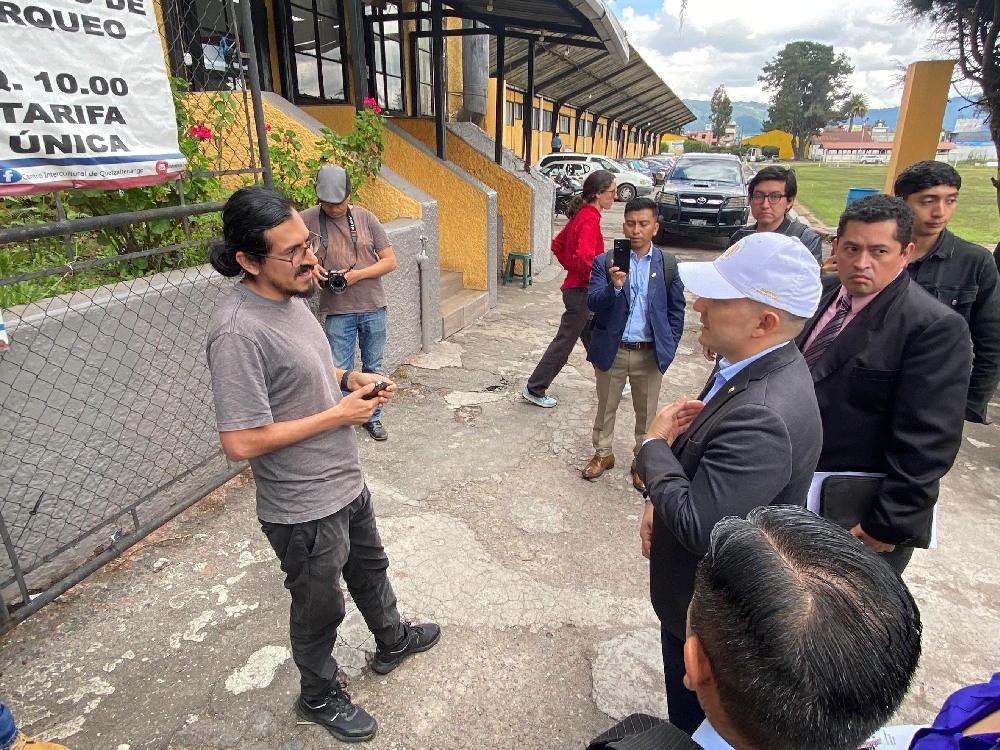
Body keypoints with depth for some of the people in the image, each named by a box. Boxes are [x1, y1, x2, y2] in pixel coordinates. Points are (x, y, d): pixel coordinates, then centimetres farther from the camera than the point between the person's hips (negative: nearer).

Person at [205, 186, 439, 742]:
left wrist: (353, 378, -4)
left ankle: (392, 642, 57)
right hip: (305, 509, -8)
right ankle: (320, 696, 46)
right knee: (320, 608, 17)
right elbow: (242, 442, -30)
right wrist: (339, 414, -23)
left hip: (347, 483, 8)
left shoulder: (290, 296, -2)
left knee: (370, 567, 29)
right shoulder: (239, 331, -29)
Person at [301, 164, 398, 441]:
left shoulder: (365, 218, -1)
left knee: (373, 368, 14)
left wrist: (358, 274, -15)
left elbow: (390, 261, -1)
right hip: (338, 311, -1)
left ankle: (372, 417, 31)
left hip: (373, 307, 2)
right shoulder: (307, 219, -4)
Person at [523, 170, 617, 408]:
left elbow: (557, 245, 18)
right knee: (564, 343, 1)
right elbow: (585, 257, -33)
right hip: (582, 290, -10)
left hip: (577, 287, 10)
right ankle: (534, 390, 11)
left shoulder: (581, 215, 10)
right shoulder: (590, 219, -19)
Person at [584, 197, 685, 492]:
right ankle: (603, 453, 37)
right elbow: (592, 303, -13)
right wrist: (614, 286, -31)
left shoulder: (669, 264, -1)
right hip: (612, 351, 0)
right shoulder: (605, 262, -5)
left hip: (651, 354, 1)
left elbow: (676, 310, 4)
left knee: (647, 412, 13)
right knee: (606, 407, 16)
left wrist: (669, 347, -2)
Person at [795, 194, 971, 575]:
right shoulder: (822, 291, 1)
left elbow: (926, 445, -21)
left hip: (856, 514, -6)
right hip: (795, 494, 6)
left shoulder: (936, 327, -20)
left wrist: (889, 526, -19)